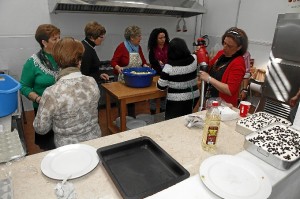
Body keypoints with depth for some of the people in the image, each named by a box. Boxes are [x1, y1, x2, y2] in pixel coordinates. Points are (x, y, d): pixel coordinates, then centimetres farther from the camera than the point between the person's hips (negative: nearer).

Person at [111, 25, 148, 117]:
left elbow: (143, 61, 12)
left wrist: (145, 66, -8)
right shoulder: (122, 46, -14)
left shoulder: (138, 47, 5)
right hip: (123, 79, -6)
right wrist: (118, 68, -33)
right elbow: (113, 62, -14)